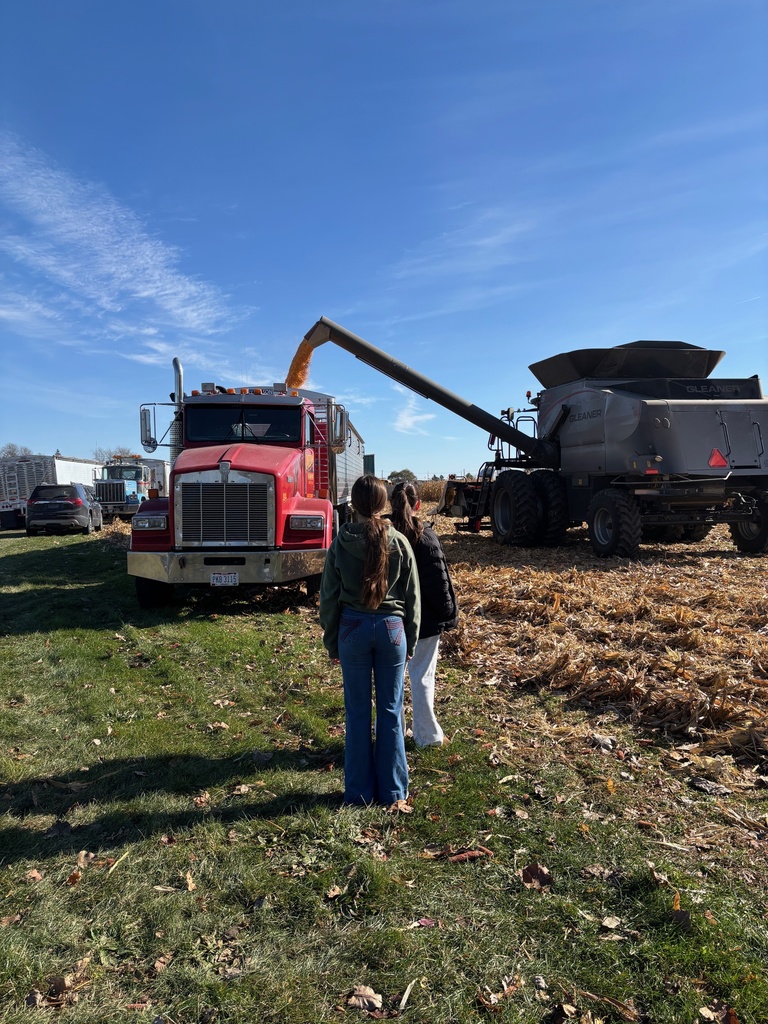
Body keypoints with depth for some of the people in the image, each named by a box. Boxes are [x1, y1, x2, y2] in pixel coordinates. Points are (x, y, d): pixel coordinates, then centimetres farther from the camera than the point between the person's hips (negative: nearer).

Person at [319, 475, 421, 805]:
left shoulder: (340, 544, -5)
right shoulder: (399, 543, -4)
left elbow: (329, 598, 0)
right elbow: (412, 597, 2)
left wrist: (331, 642, 10)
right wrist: (410, 641, 12)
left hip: (352, 628, 0)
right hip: (392, 628, 0)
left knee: (357, 712, 10)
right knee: (391, 712, 11)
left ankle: (359, 791, 21)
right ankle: (392, 790, 22)